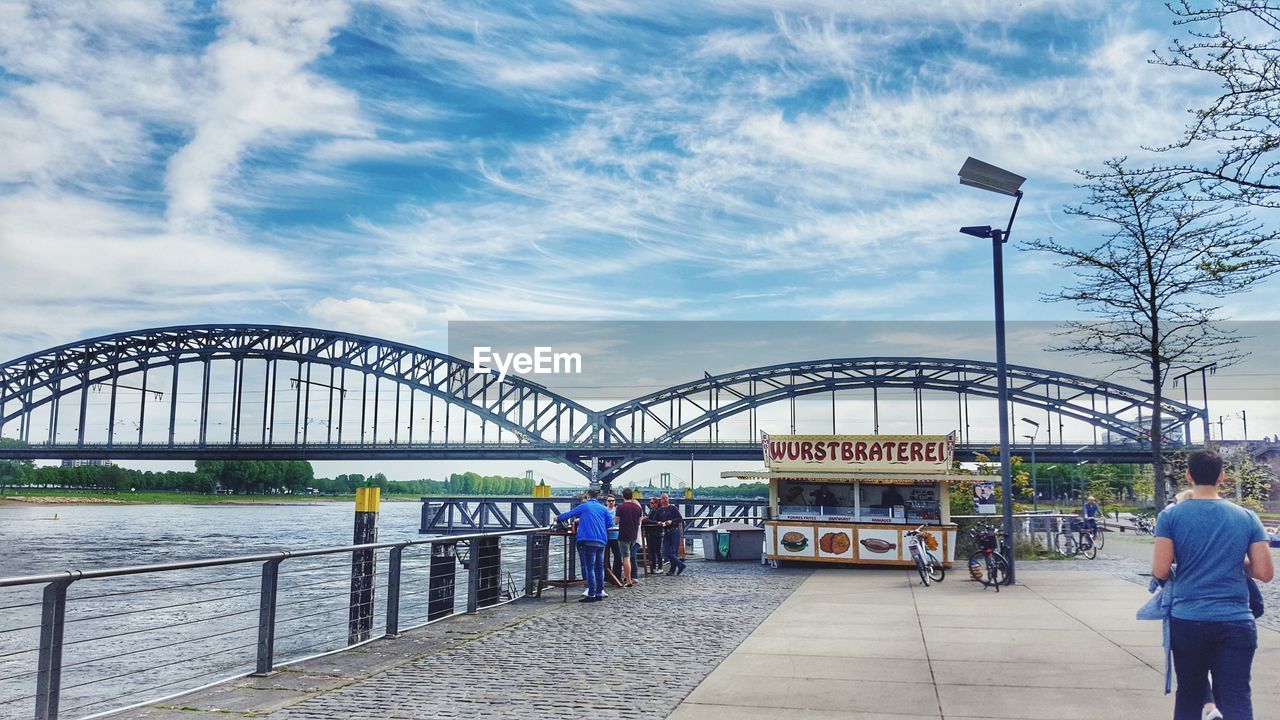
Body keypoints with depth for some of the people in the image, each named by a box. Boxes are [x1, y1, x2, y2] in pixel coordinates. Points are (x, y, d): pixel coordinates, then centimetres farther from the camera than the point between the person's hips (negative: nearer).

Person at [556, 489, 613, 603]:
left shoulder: (584, 506, 4)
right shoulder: (604, 509, 13)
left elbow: (569, 514, 10)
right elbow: (609, 524, 12)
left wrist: (558, 517, 28)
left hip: (588, 540, -4)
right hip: (601, 541, 4)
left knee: (590, 567, -4)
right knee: (599, 567, 10)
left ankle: (591, 594, -7)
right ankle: (599, 593, 13)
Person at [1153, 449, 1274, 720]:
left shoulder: (1171, 516, -3)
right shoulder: (1247, 517, 4)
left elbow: (1160, 571, -9)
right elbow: (1265, 573, 1)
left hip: (1187, 621, 0)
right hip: (1236, 622, 1)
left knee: (1189, 696, 14)